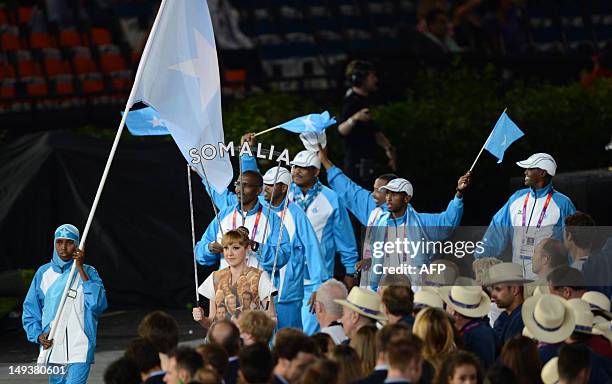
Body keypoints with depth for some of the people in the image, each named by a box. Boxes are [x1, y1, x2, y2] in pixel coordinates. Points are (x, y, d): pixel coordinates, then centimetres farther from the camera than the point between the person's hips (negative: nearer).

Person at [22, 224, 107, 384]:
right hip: (52, 348, 4)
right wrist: (38, 335, -4)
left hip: (79, 349, -4)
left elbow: (98, 304, -16)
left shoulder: (88, 273, 0)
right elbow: (30, 310, 14)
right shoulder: (43, 273, 8)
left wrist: (80, 269, -15)